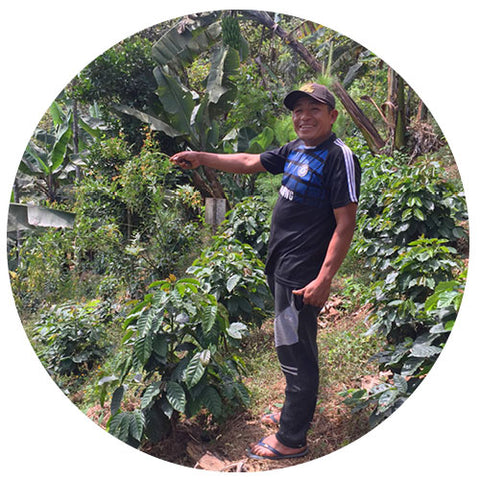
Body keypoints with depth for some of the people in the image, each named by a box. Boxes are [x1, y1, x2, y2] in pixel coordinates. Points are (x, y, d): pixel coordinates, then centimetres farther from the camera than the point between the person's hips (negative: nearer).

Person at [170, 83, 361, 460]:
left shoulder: (339, 157, -15)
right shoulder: (295, 150, 10)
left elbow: (346, 224, -19)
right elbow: (249, 163, 19)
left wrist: (324, 278, -22)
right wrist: (201, 158, 17)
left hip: (303, 275, -8)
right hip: (282, 267, 8)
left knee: (295, 352, 4)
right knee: (297, 346, 22)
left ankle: (292, 439, 23)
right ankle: (297, 412, 43)